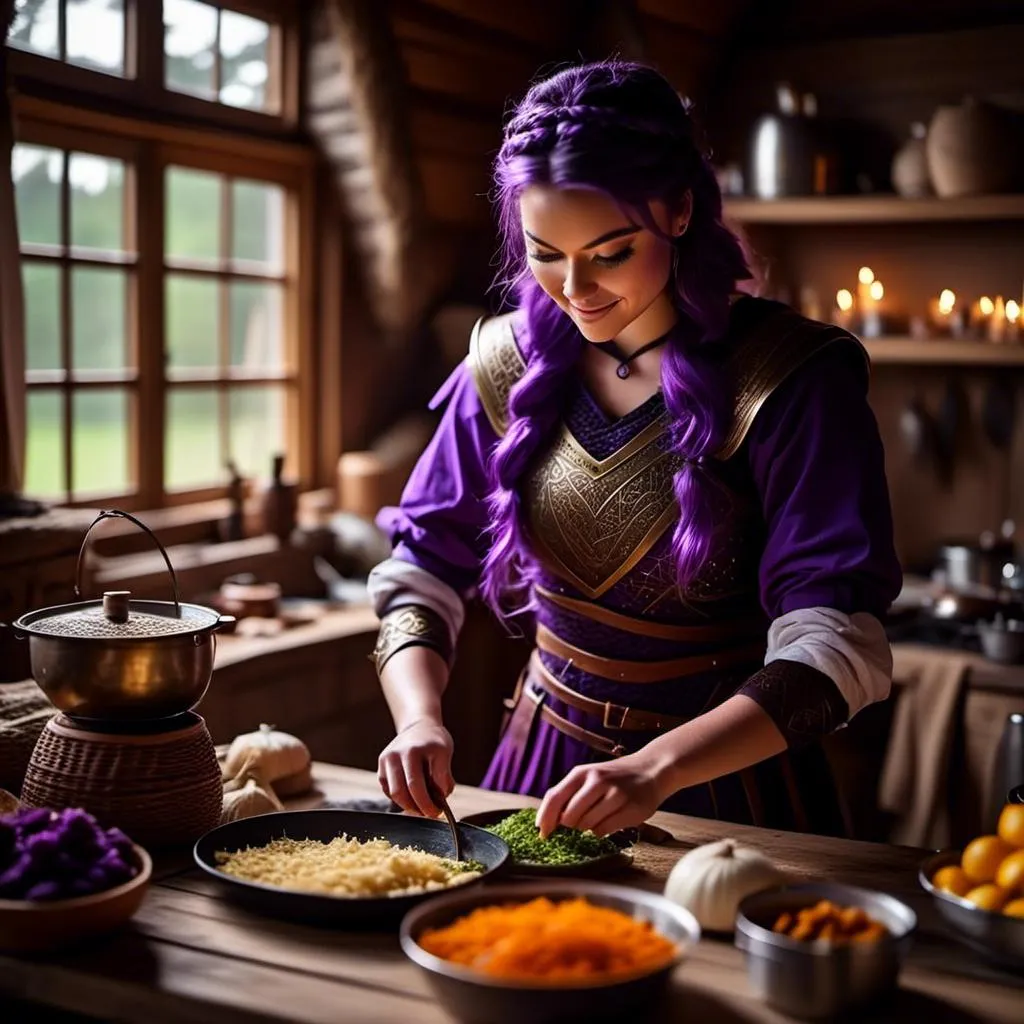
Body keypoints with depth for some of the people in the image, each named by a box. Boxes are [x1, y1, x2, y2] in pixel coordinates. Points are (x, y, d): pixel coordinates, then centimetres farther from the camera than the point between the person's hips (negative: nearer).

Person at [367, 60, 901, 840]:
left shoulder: (790, 378, -16)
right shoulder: (508, 366, -3)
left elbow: (835, 645, -22)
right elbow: (420, 576, 0)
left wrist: (659, 769, -35)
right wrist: (419, 719, -19)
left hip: (727, 773, -3)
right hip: (547, 765, 3)